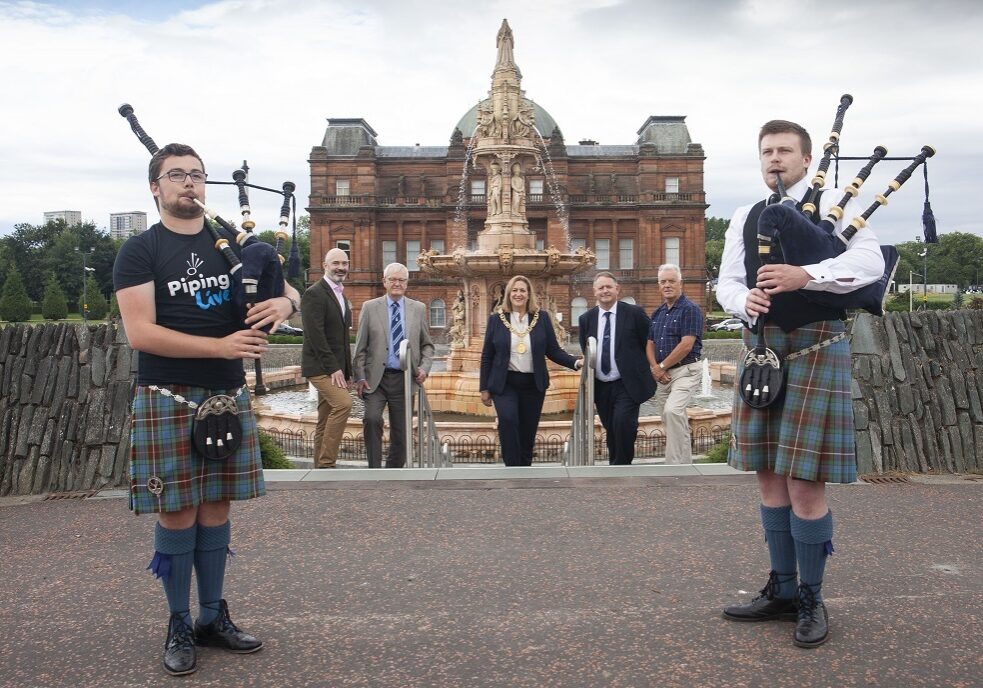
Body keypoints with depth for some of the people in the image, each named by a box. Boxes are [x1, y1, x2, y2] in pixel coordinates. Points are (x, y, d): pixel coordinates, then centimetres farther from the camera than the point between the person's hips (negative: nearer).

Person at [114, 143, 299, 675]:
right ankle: (179, 625, 17)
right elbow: (140, 333, -13)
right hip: (169, 398, -4)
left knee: (215, 507, 11)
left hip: (228, 396, 4)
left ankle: (213, 617, 23)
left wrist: (283, 301, -14)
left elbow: (289, 291, 12)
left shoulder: (232, 243, 12)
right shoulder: (139, 251, -2)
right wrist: (221, 345, -21)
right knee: (177, 512, 1)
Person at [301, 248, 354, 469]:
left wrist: (347, 371, 15)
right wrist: (333, 367, -19)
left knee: (326, 420, 9)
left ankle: (321, 465, 13)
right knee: (343, 403, -23)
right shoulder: (314, 293, -9)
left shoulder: (341, 296, 19)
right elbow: (315, 334, -18)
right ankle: (327, 461, -16)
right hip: (319, 366, -9)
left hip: (335, 367, 9)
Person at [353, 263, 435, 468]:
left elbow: (427, 345, 13)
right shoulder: (370, 307, 4)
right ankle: (374, 469, -9)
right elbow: (360, 347, 3)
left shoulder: (418, 309, 9)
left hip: (404, 379, 2)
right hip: (376, 378, -2)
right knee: (372, 419, -22)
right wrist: (359, 377, -4)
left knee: (400, 431, 6)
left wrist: (424, 368, -4)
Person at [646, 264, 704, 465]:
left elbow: (686, 345, -18)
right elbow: (650, 343, 14)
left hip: (685, 371, -8)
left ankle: (676, 465, -19)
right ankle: (685, 463, 25)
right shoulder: (657, 313, 13)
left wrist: (661, 366, -11)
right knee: (675, 418, 13)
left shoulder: (690, 309, -10)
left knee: (672, 411, -25)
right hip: (663, 374, 8)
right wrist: (655, 367, -4)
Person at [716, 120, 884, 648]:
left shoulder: (834, 204, 1)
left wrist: (805, 275, -25)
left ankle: (810, 599, 14)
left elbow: (870, 261, -12)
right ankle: (782, 590, 25)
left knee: (804, 482, -4)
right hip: (760, 349, 5)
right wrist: (745, 299, -11)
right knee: (770, 478, 11)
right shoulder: (745, 219, 14)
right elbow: (726, 283, 12)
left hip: (815, 347, -5)